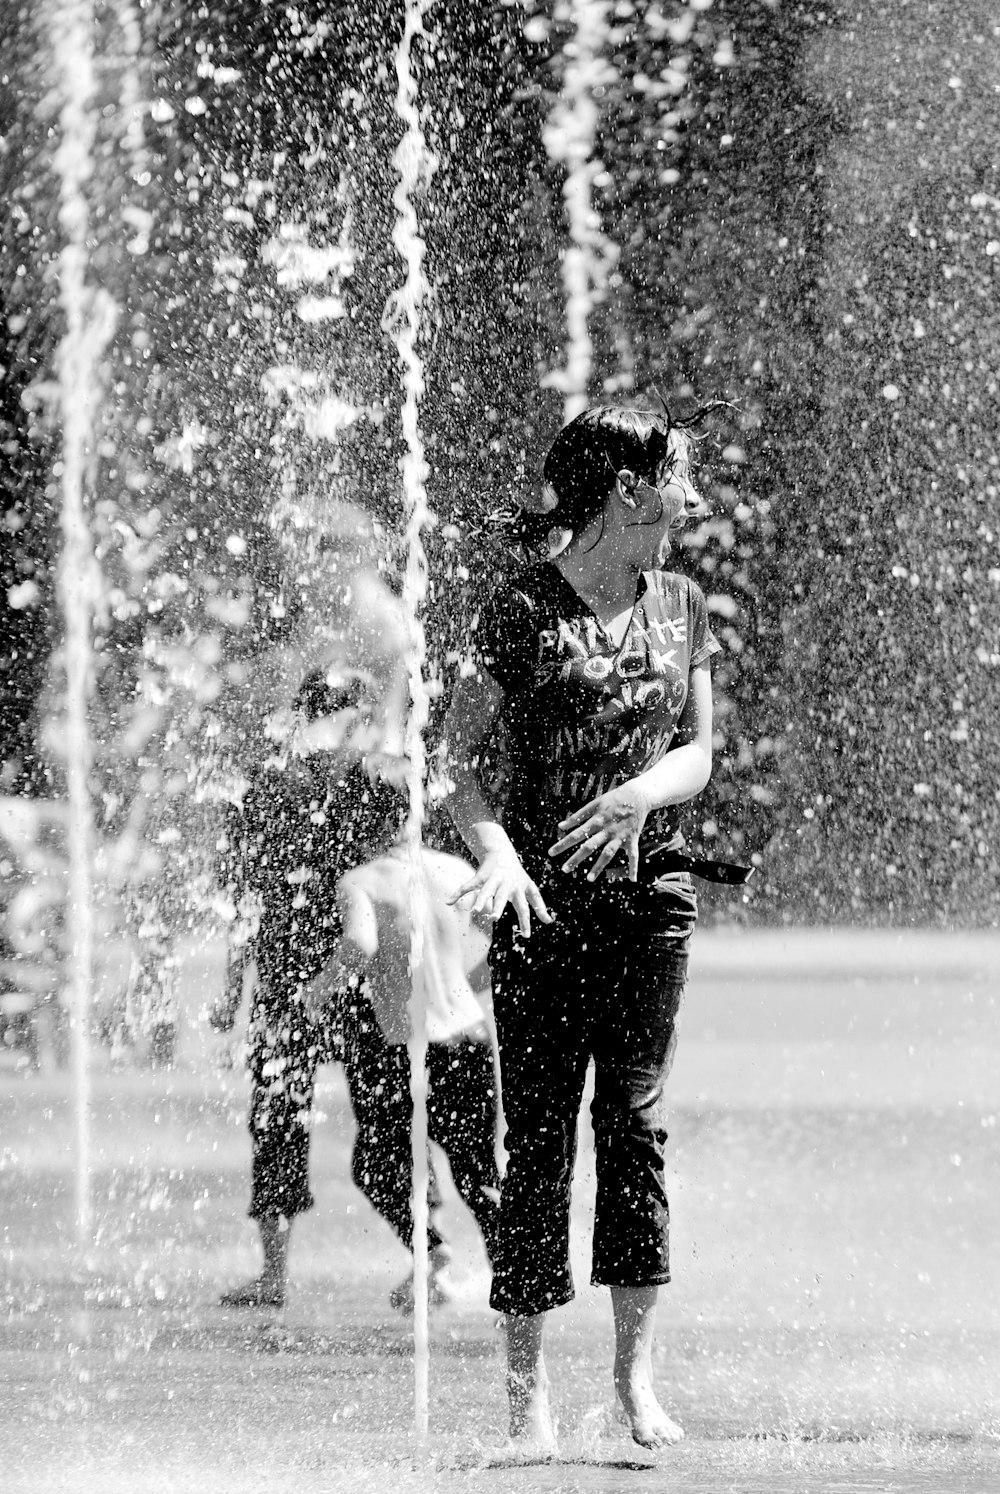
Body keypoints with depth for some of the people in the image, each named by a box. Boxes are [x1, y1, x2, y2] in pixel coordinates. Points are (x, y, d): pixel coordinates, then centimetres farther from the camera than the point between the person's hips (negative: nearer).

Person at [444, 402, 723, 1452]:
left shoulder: (679, 608, 9)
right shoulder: (525, 610, -6)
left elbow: (698, 753, 9)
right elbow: (455, 756, -6)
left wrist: (641, 794, -13)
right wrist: (498, 854, -22)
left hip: (648, 893, 4)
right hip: (544, 898, -4)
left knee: (634, 1121, -1)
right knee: (539, 1135, -2)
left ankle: (636, 1367, 3)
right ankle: (526, 1384, 3)